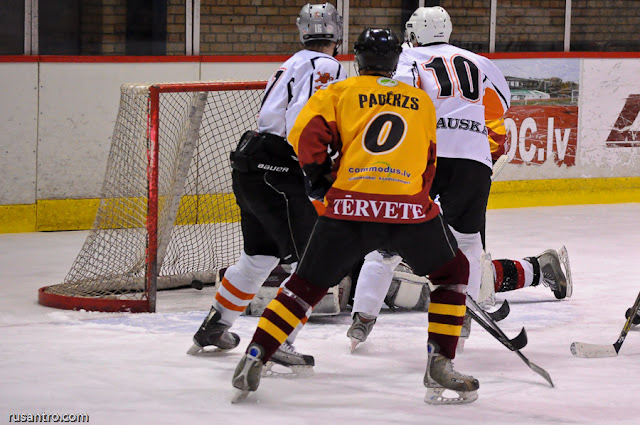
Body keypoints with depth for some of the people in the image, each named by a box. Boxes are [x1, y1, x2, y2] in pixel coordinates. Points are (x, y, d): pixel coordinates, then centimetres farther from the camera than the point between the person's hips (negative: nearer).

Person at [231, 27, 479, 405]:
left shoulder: (338, 92, 13)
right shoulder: (422, 101, 21)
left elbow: (307, 135, -1)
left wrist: (320, 176, 14)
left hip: (350, 206, 0)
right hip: (410, 210, 0)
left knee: (307, 284, 14)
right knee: (453, 272, 21)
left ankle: (254, 358, 5)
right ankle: (439, 365, 10)